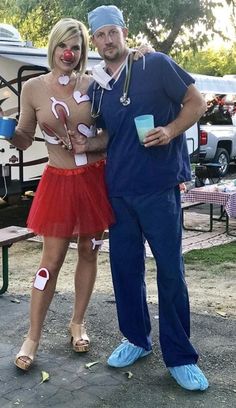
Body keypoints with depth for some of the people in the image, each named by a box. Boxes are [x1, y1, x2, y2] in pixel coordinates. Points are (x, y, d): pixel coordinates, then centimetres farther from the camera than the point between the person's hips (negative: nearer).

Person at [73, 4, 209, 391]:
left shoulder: (156, 65, -3)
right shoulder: (95, 89, 11)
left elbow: (196, 103, -1)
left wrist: (171, 130, -18)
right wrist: (87, 146, 1)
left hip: (159, 187, -5)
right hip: (117, 189, 5)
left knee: (171, 270, -1)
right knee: (124, 267, 10)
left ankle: (180, 357, 12)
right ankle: (136, 339, 29)